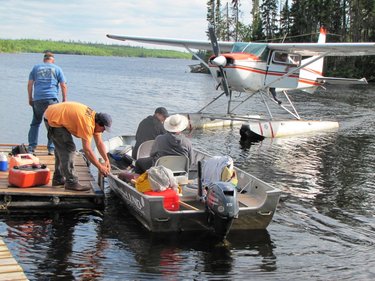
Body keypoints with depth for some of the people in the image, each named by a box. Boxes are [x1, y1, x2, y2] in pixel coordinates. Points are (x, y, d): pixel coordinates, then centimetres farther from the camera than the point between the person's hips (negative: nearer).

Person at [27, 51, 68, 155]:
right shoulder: (57, 69, 9)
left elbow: (30, 84, 10)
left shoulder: (36, 68, 14)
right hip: (51, 99, -2)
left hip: (37, 99, 2)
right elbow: (63, 86, 3)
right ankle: (51, 148, 5)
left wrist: (30, 98, 17)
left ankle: (31, 148, 8)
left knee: (35, 123, 13)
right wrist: (64, 100, 9)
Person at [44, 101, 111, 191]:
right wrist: (100, 167, -20)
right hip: (53, 119, -11)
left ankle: (58, 179, 30)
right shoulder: (88, 124, -28)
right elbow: (87, 150, -27)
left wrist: (106, 160, 2)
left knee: (61, 149, 19)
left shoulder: (94, 118, 0)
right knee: (69, 149, -13)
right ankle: (71, 182, -10)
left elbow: (99, 143, 7)